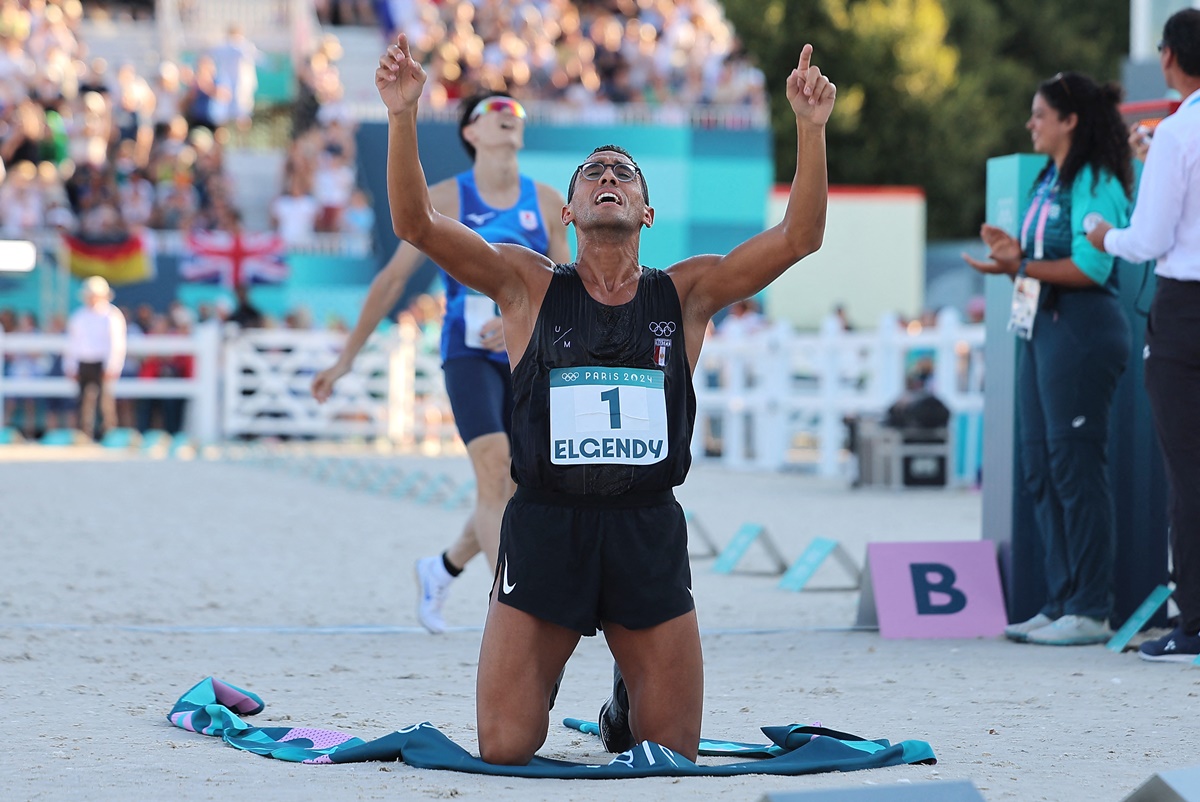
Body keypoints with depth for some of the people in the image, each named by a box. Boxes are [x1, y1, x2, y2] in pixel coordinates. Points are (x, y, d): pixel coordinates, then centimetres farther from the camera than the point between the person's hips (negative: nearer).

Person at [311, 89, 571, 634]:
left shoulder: (546, 203, 6)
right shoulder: (444, 200, -1)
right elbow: (392, 279, 4)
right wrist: (347, 358, 5)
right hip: (468, 353, -4)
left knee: (514, 491, 9)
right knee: (493, 471, -21)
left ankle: (441, 570, 36)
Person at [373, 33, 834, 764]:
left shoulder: (685, 293, 9)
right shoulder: (529, 286, 6)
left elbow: (798, 237, -2)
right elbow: (417, 223, -5)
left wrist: (811, 129, -13)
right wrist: (404, 116, -18)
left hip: (649, 532, 1)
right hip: (546, 529, -1)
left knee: (674, 755, 3)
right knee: (505, 750, -5)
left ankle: (627, 709, 39)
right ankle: (544, 687, 31)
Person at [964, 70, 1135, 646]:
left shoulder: (1095, 184, -11)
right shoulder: (1050, 180, 18)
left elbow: (1090, 267, -20)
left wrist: (1021, 266, -21)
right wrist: (1014, 254, 5)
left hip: (1081, 331, -10)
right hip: (1039, 327, 10)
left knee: (1076, 466, -8)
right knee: (1041, 470, 11)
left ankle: (1091, 612, -5)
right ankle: (1061, 603, 16)